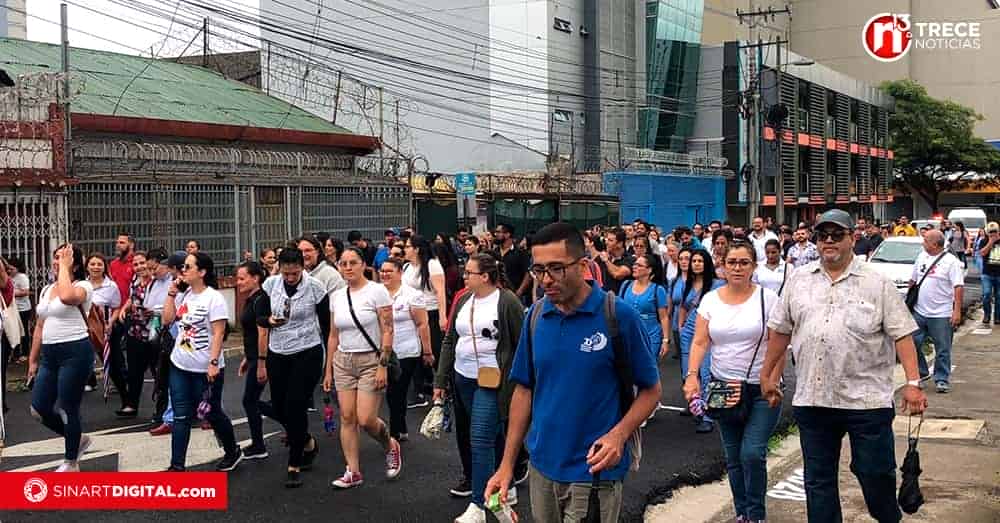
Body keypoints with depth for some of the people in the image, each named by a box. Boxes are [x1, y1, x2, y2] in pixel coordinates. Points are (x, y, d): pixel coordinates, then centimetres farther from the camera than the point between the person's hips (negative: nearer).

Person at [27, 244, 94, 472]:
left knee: (67, 409, 1)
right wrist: (33, 360, 19)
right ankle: (77, 439, 29)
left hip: (75, 352, -8)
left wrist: (64, 267, -19)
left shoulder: (83, 286, -7)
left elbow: (66, 297, -32)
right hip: (49, 355, 8)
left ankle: (71, 462, 18)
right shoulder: (46, 290, 15)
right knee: (39, 410, 6)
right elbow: (40, 327, 19)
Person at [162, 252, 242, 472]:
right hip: (180, 365, 6)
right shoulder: (185, 296, 7)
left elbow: (218, 333, -17)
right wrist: (171, 293, 1)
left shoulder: (214, 298, -14)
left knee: (212, 413, 9)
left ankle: (233, 452, 30)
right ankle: (177, 465, 8)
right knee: (181, 417, 5)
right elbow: (167, 320, 9)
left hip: (205, 369, -6)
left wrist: (214, 363, -22)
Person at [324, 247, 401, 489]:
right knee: (347, 418, 2)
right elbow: (333, 336, 13)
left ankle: (391, 446, 21)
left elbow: (387, 331, -11)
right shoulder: (336, 297, 8)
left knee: (365, 419, -10)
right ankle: (353, 472, 11)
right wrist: (328, 370, 12)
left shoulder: (377, 291, -8)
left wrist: (383, 366, -16)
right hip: (343, 361, 5)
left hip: (371, 360, -5)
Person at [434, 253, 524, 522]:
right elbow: (449, 341, 12)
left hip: (492, 382, -6)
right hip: (463, 379, 6)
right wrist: (440, 381, 9)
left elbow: (522, 345, -9)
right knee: (493, 436, 18)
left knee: (481, 439, -10)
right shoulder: (463, 301, 9)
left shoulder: (507, 302, -10)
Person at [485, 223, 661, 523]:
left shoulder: (618, 316, -13)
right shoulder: (536, 316, 0)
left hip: (594, 470, -4)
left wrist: (619, 435, -21)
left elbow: (650, 389, -5)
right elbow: (524, 389, 6)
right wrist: (507, 464, 3)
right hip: (542, 466, 5)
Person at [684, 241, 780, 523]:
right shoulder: (710, 299, 3)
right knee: (733, 457, 12)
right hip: (724, 387, 4)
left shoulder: (767, 298, -5)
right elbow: (700, 342, -1)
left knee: (752, 453, -13)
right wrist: (692, 375, -14)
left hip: (762, 389, -3)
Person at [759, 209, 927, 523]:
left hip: (867, 399, -3)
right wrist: (768, 375, 15)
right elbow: (780, 331, 14)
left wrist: (913, 383, -12)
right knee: (818, 480, 11)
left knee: (875, 473, 6)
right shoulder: (798, 281, 9)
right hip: (811, 399, 3)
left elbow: (902, 335, -3)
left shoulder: (878, 284, 0)